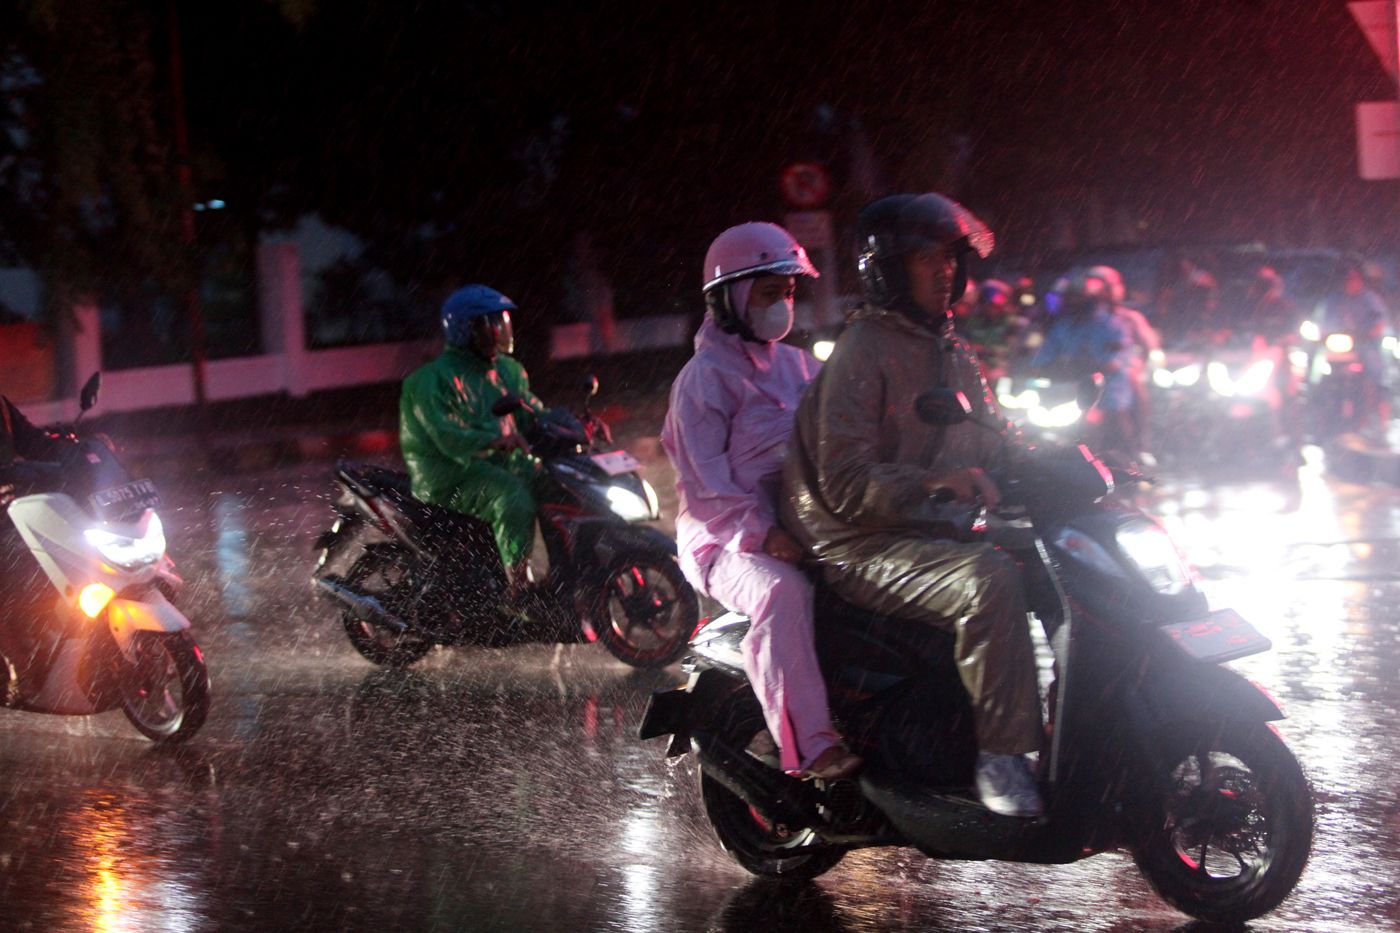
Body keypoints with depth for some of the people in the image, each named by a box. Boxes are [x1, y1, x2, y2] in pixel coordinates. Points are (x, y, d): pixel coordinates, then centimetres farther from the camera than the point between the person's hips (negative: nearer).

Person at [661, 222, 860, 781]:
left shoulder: (799, 367, 22)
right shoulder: (704, 378, -1)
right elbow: (704, 481, -11)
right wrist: (761, 533, -25)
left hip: (802, 524, 7)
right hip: (728, 540, -7)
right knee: (784, 591, -37)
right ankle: (812, 748, -42)